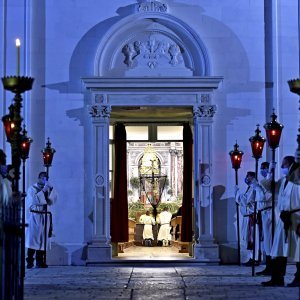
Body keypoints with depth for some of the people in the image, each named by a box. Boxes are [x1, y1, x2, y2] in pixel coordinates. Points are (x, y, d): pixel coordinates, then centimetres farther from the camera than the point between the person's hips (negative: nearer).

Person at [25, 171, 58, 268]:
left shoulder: (49, 189, 15)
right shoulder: (32, 188, 3)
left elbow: (53, 200, 2)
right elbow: (34, 199, -15)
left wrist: (51, 188, -11)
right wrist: (43, 190, -19)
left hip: (45, 216, 4)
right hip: (34, 216, -4)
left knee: (43, 239, 0)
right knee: (32, 238, -10)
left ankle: (40, 261, 3)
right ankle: (30, 261, -9)